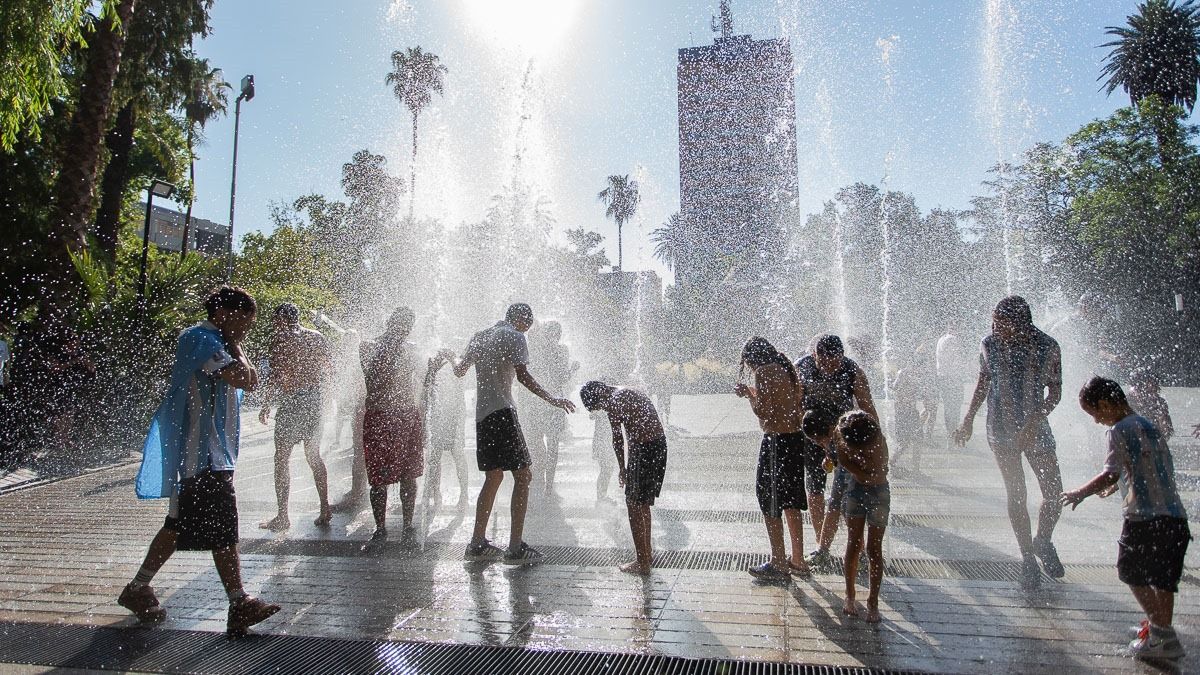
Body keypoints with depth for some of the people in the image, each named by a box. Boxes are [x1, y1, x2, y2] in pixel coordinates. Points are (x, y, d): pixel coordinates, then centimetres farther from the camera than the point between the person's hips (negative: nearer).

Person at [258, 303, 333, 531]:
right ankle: (325, 510, 14)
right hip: (314, 399, 6)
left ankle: (282, 516, 6)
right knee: (314, 457, 15)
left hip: (291, 401, -6)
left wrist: (267, 406, -9)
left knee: (282, 458, 4)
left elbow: (277, 375, -14)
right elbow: (329, 365, 12)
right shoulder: (317, 337, 8)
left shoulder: (280, 338, -7)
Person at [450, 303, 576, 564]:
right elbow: (522, 376, -15)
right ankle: (516, 548, -5)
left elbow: (460, 371, 29)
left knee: (493, 477, 16)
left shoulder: (479, 337, 18)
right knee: (523, 476, -3)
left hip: (481, 414, 8)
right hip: (502, 412, -8)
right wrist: (552, 400, -16)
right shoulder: (514, 337, -4)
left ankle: (477, 544, 18)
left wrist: (451, 359, 51)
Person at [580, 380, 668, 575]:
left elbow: (618, 439, -9)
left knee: (634, 505, 3)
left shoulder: (614, 401, -10)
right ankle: (647, 554, 32)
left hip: (643, 449, -9)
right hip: (660, 444, 9)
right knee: (643, 504, 21)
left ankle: (642, 563, 8)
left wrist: (621, 468, 1)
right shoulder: (631, 393, 18)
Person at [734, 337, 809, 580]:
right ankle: (798, 561, 27)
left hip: (777, 441, -9)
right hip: (796, 439, 9)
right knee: (791, 500, 17)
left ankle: (779, 564, 9)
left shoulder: (764, 372, -13)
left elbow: (762, 411, -19)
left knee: (770, 501, 2)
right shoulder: (788, 369, 13)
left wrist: (748, 393, -1)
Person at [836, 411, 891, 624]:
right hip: (854, 490, 3)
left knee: (874, 549, 2)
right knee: (853, 544, 6)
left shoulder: (878, 442, -30)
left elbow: (874, 478, -29)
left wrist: (847, 463, -31)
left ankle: (873, 602, 14)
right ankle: (850, 596, 20)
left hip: (878, 494, -3)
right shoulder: (843, 435, -19)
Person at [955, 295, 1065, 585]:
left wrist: (1034, 422, -17)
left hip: (1036, 428, 0)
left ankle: (1043, 542, 29)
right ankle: (1027, 556, 14)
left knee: (1055, 493, 2)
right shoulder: (989, 344, -4)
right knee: (1016, 494, 0)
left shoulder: (1048, 347, -8)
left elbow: (1055, 392, -3)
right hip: (1002, 431, 0)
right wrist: (968, 421, 11)